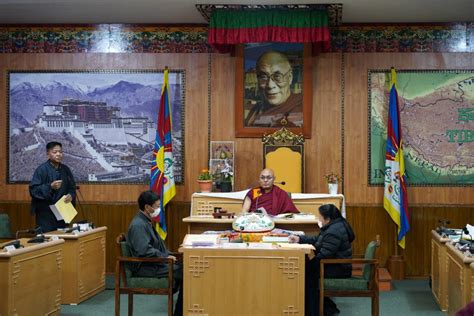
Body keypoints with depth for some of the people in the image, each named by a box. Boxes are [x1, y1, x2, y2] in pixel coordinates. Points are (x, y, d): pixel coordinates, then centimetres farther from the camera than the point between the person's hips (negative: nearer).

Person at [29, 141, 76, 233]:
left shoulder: (65, 169, 8)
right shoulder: (42, 169, -8)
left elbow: (72, 188, 15)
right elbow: (33, 190, -13)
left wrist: (71, 196, -7)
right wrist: (50, 187, -26)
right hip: (45, 214, -5)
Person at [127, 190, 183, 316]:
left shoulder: (146, 222, 14)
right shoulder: (138, 225, -18)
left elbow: (157, 243, 22)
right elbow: (144, 250, -26)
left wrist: (168, 255, 7)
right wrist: (165, 257, -18)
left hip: (152, 263, 10)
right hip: (145, 268, -10)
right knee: (183, 273, -16)